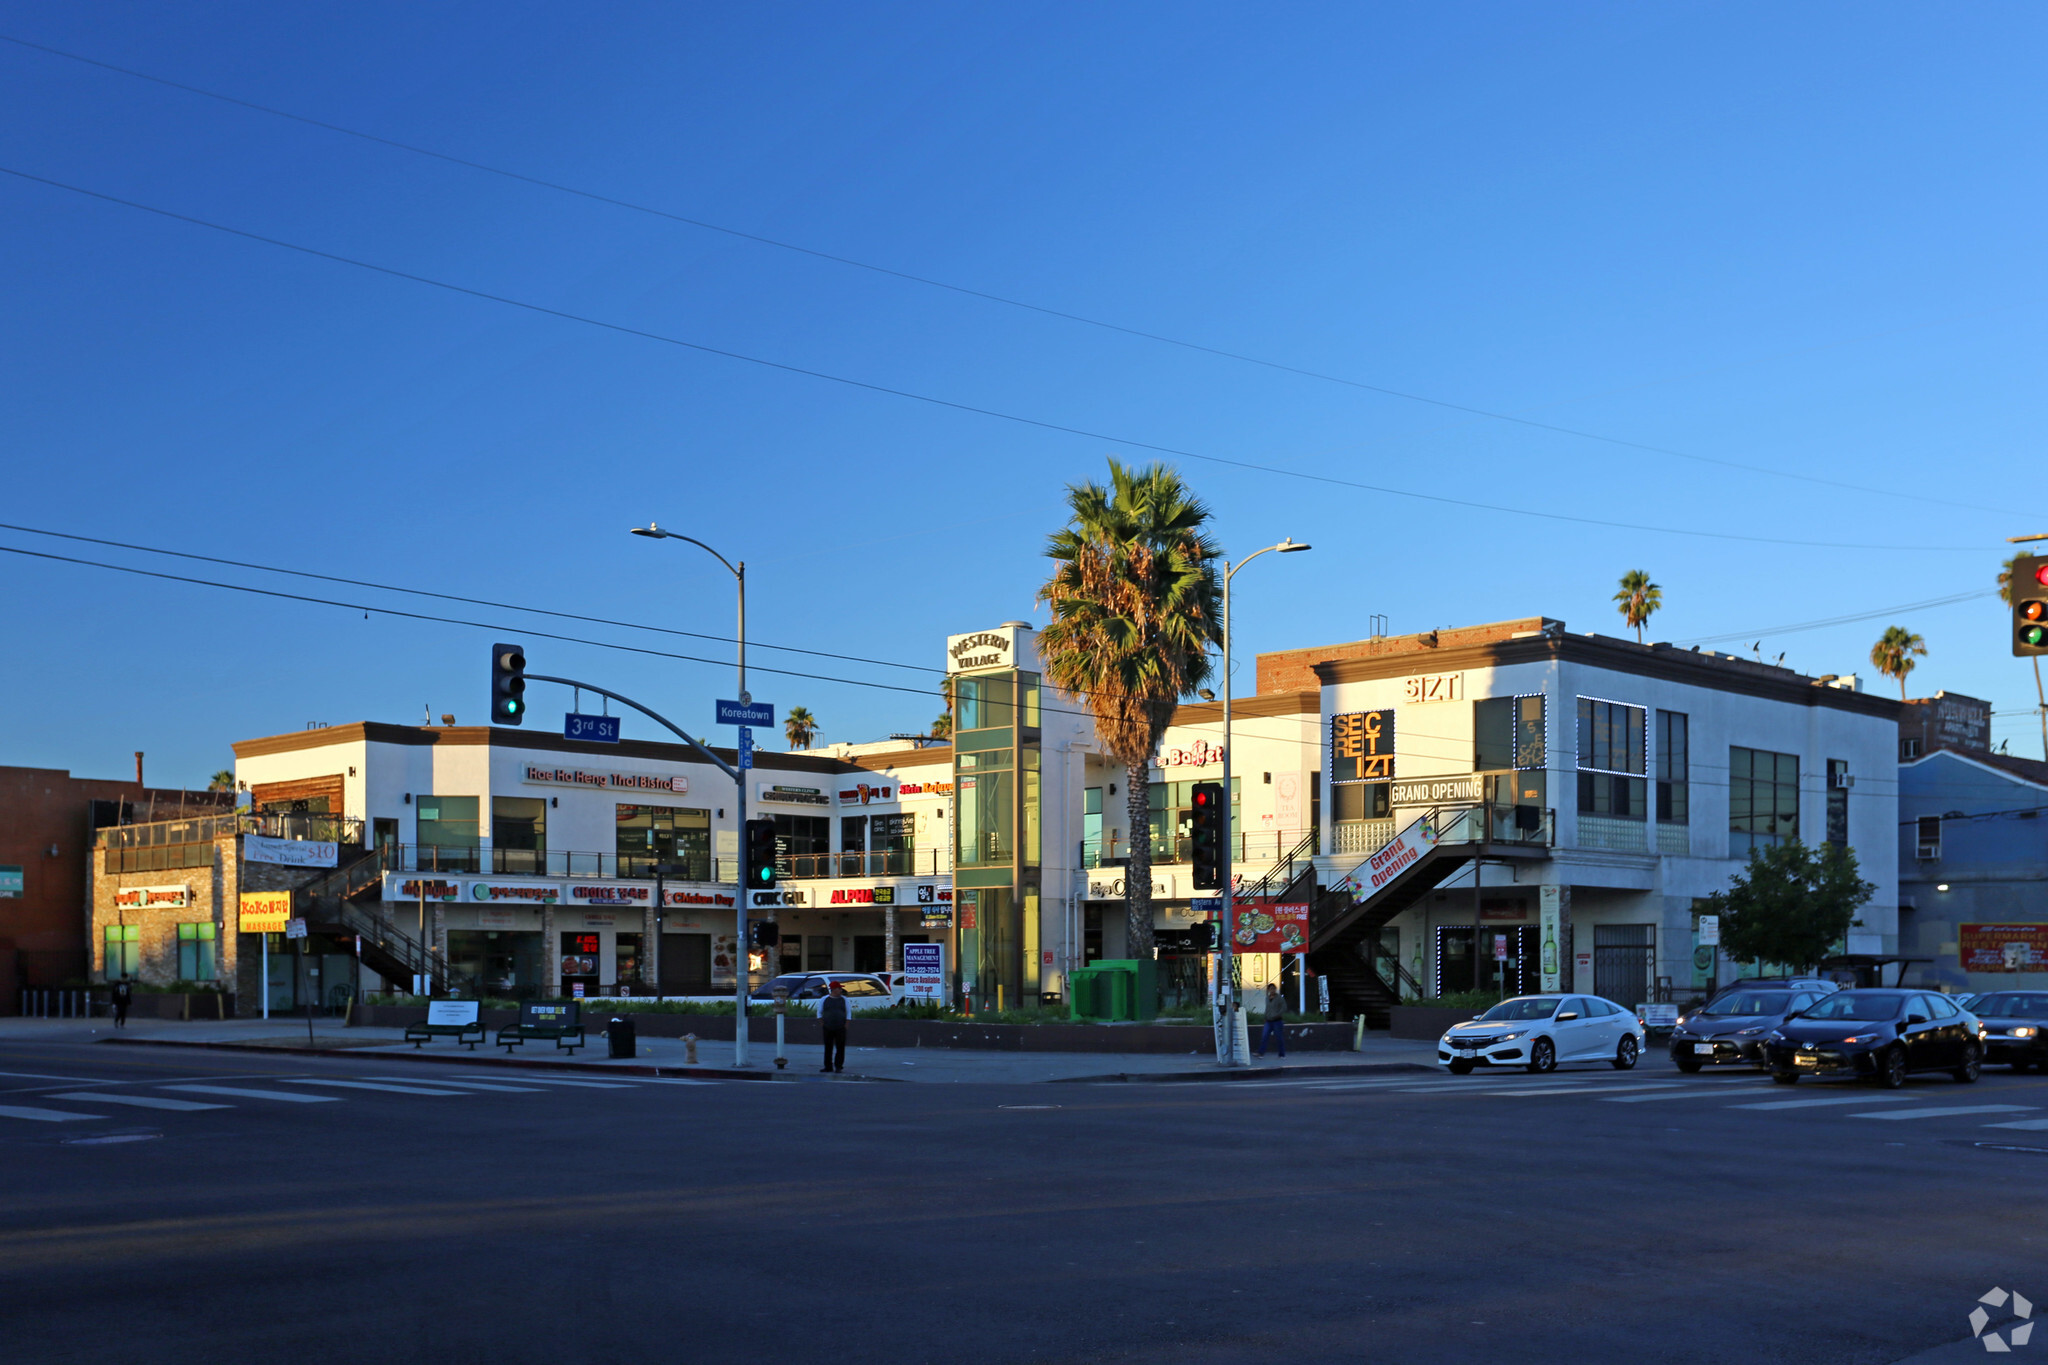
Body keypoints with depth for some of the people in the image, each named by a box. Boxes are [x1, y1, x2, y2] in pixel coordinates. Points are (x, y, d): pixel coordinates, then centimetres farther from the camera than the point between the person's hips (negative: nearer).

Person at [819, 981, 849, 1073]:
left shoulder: (844, 999, 5)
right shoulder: (824, 1000, 3)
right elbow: (819, 1013, 11)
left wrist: (846, 1026, 0)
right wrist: (822, 1024, 1)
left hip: (840, 1029, 0)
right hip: (828, 1029, 0)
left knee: (840, 1048, -4)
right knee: (828, 1048, 4)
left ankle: (838, 1066, 4)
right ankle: (828, 1067, 11)